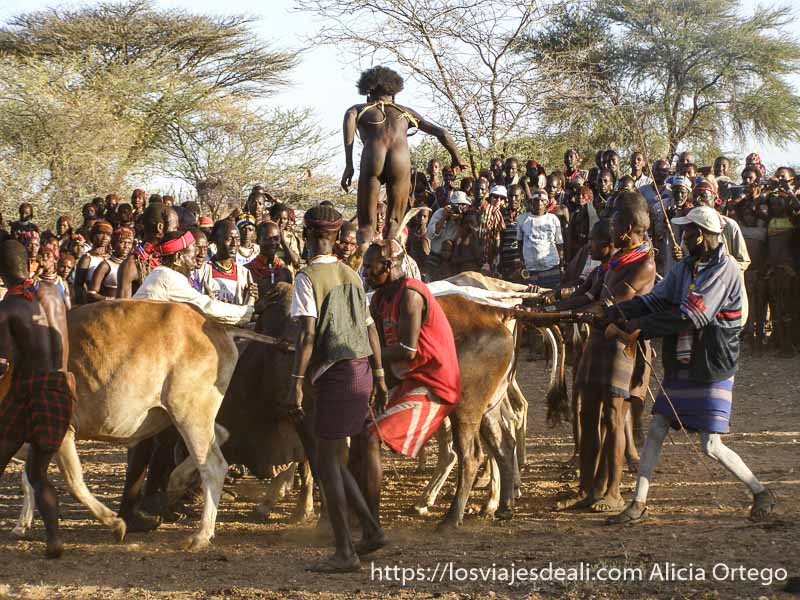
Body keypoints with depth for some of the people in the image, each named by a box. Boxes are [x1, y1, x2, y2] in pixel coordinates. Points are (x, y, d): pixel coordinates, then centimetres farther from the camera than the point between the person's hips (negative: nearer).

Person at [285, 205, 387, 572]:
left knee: (327, 460, -2)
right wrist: (379, 376, 19)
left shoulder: (308, 277, -8)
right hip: (362, 370, 7)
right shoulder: (351, 275, 12)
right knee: (325, 457, 17)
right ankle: (371, 528, 14)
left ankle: (345, 553, -3)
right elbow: (370, 328, 13)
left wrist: (296, 384, -16)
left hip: (336, 374, -7)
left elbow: (307, 335, -16)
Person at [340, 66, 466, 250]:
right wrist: (456, 158, 48)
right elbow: (441, 133, 30)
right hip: (401, 159, 1)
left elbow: (350, 117, 3)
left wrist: (349, 165, -2)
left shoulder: (360, 109, 29)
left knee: (365, 227, 5)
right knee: (393, 225, 12)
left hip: (373, 157, -1)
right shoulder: (405, 112, 34)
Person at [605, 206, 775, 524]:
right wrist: (615, 312, -11)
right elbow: (655, 300, 3)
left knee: (711, 446, -7)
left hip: (712, 370, -8)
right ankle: (639, 504, 14)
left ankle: (761, 493, 10)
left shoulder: (725, 269, -16)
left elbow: (691, 316, -23)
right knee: (655, 431, 6)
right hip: (680, 367, 8)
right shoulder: (686, 267, 9)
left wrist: (641, 328, -20)